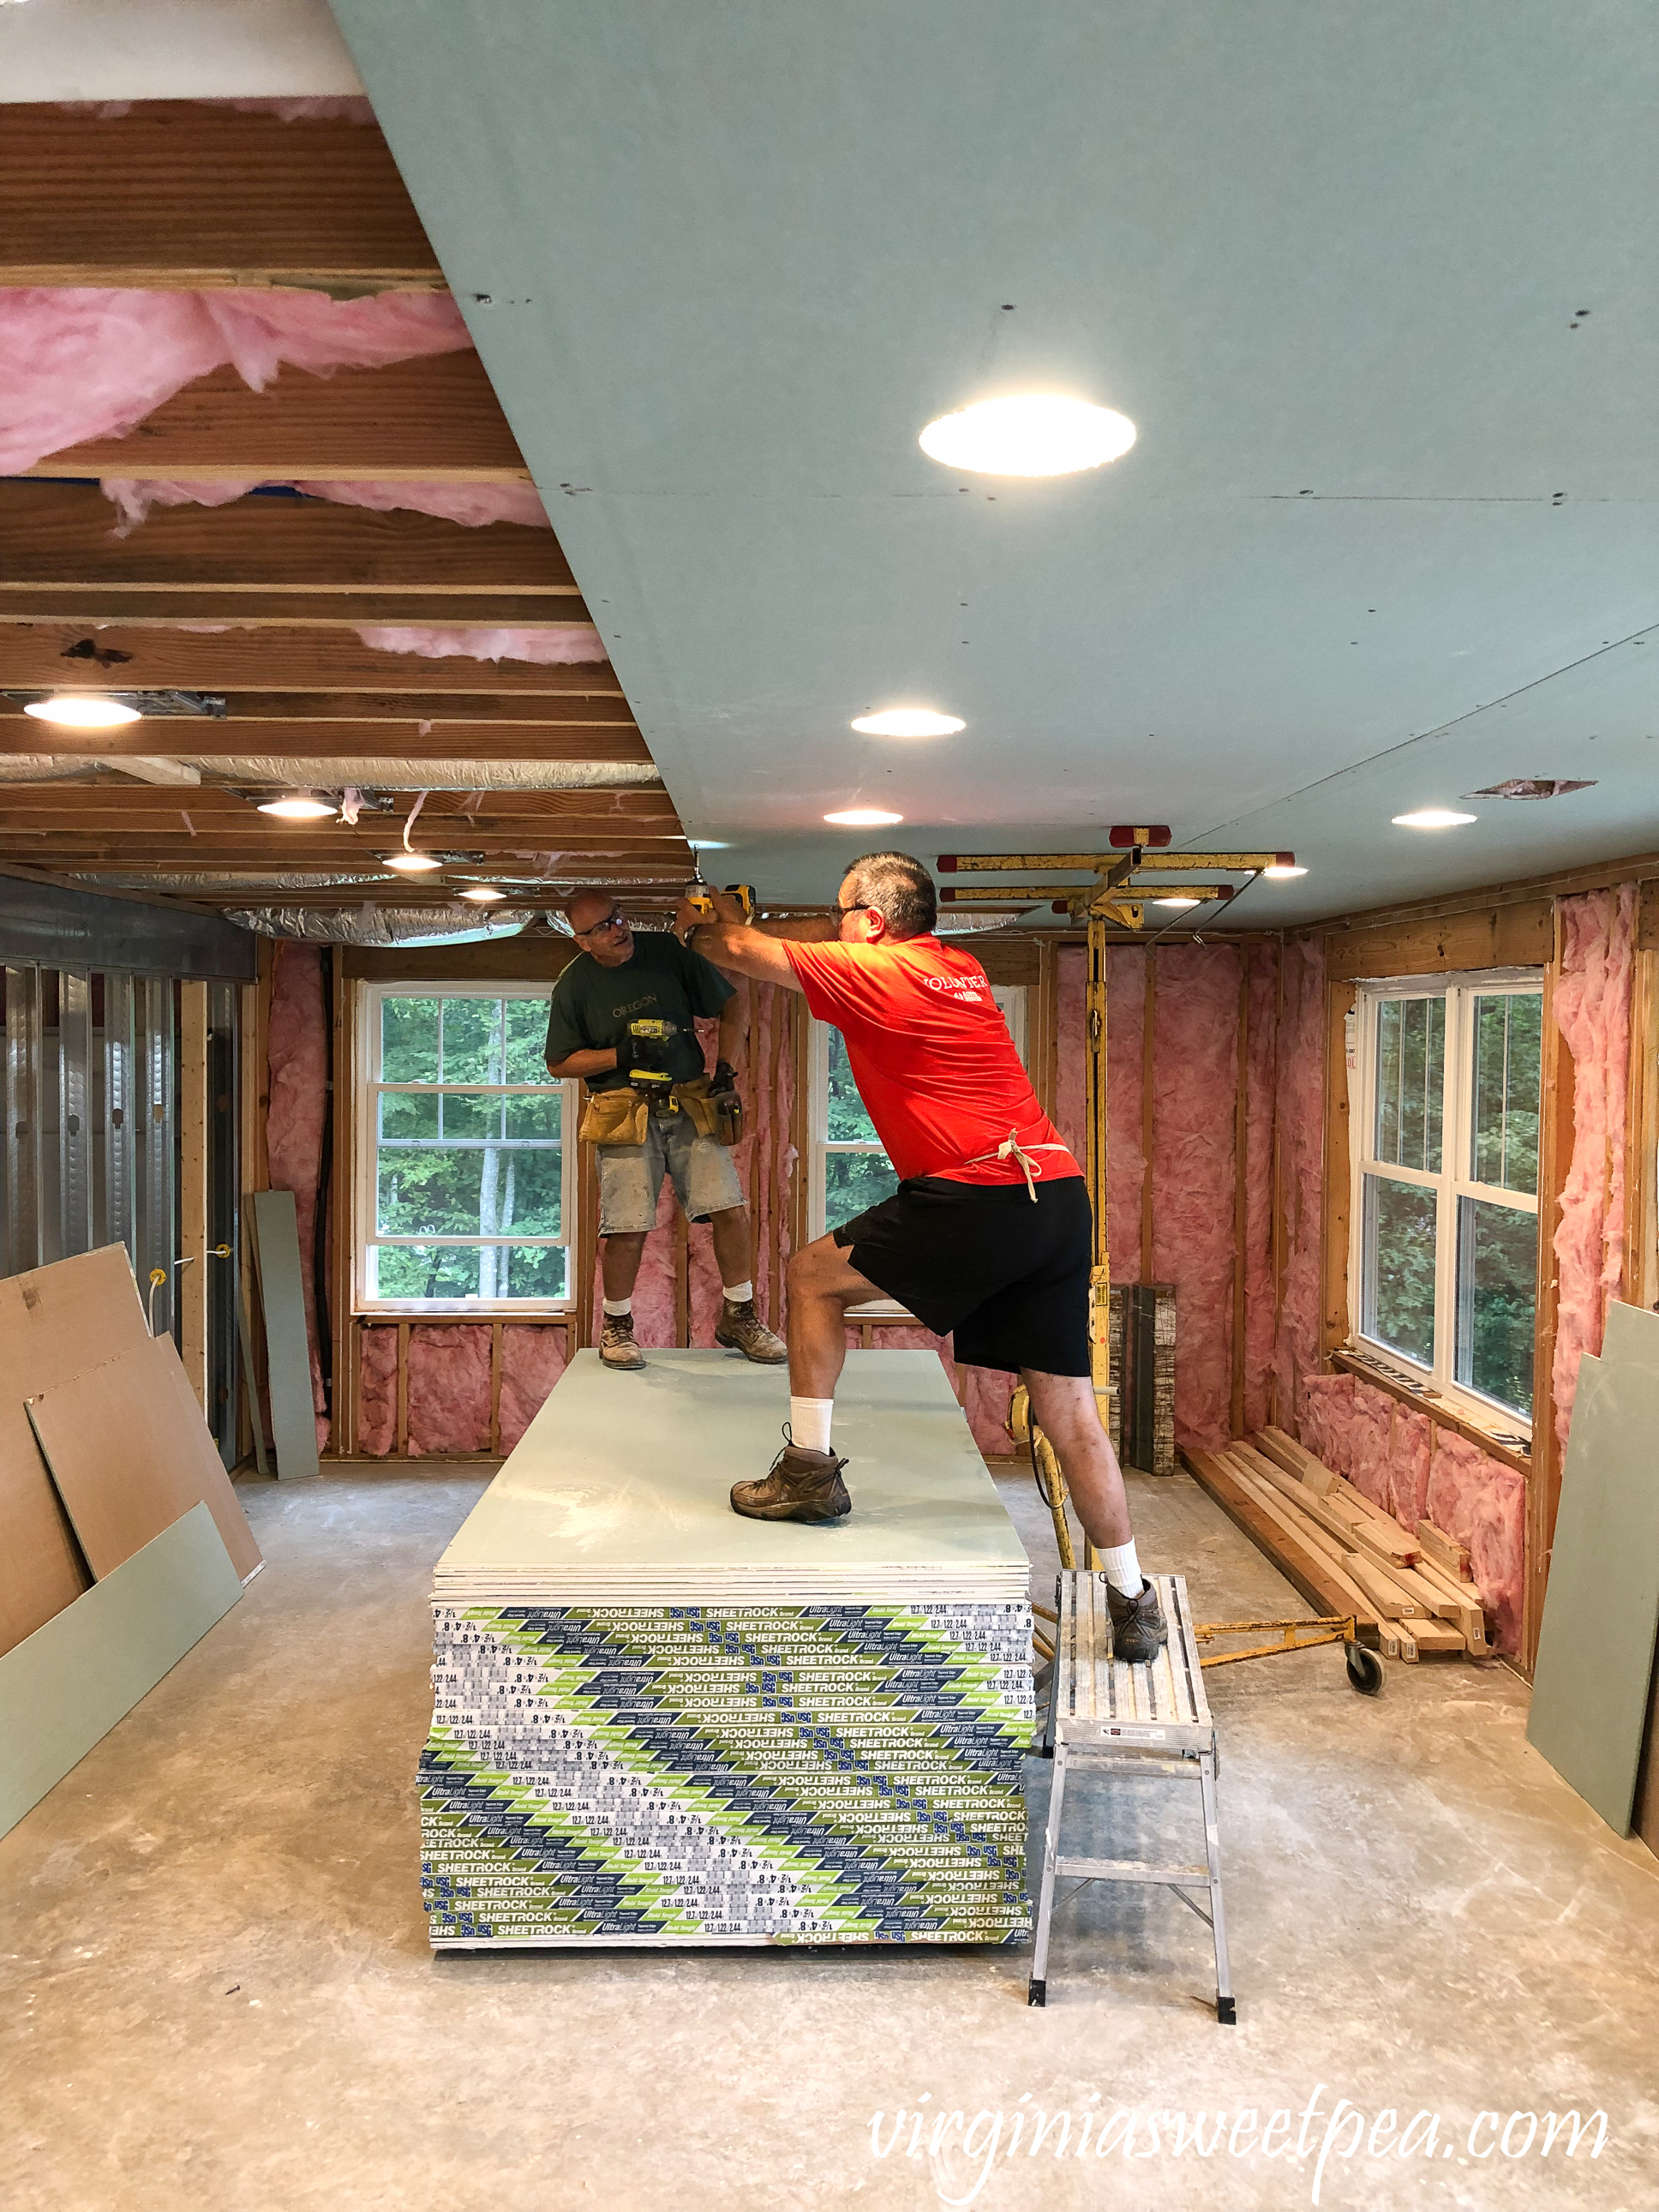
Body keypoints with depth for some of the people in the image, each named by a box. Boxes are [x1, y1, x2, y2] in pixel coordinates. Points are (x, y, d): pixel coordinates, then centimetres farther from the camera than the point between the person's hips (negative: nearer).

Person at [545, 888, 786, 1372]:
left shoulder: (668, 952, 2)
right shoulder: (575, 984, 0)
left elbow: (731, 1006, 10)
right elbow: (559, 1063, 4)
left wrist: (725, 1069, 0)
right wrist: (621, 1055, -10)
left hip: (691, 1106, 2)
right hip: (626, 1113, -2)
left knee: (731, 1210, -5)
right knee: (627, 1228, -8)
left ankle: (737, 1317, 12)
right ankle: (617, 1327, 14)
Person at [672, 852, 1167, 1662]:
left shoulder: (868, 971, 0)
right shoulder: (960, 967, 21)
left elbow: (746, 953, 14)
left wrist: (697, 929, 35)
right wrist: (737, 921, 46)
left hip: (975, 1197, -7)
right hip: (1060, 1197, 7)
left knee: (814, 1274, 15)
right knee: (1070, 1413, 11)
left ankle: (809, 1469, 18)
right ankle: (1133, 1603, 15)